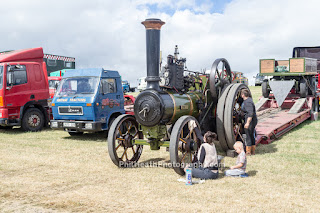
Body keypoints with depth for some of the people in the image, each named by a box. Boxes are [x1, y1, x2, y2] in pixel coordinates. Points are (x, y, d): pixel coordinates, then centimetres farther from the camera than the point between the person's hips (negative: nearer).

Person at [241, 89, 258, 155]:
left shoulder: (247, 102, -21)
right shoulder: (249, 99, 10)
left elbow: (250, 113, -29)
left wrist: (248, 123, -33)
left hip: (250, 121, -10)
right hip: (253, 120, 10)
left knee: (248, 136, -1)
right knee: (251, 136, 16)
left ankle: (248, 152, 7)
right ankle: (253, 151, 24)